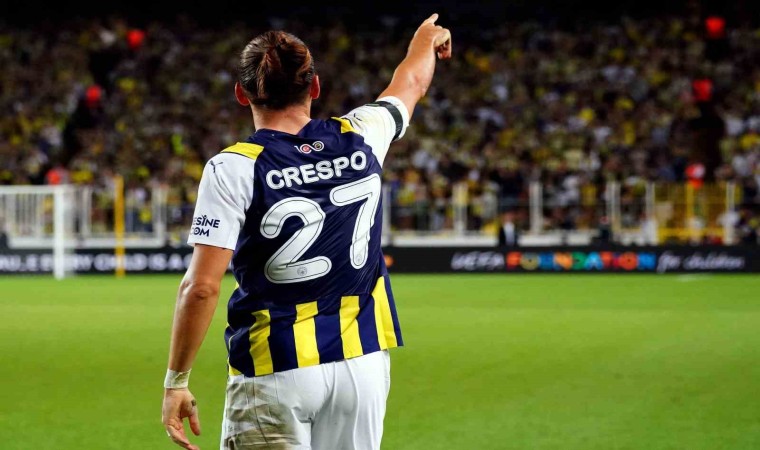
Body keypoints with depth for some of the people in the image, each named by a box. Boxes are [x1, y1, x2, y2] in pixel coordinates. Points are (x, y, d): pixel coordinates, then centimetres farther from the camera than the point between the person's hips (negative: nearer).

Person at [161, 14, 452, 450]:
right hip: (364, 361, 4)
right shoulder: (358, 139, 4)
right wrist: (426, 40, 49)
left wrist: (176, 382, -5)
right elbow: (410, 85, 28)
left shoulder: (233, 168, -9)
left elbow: (202, 286, -14)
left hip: (275, 371, -4)